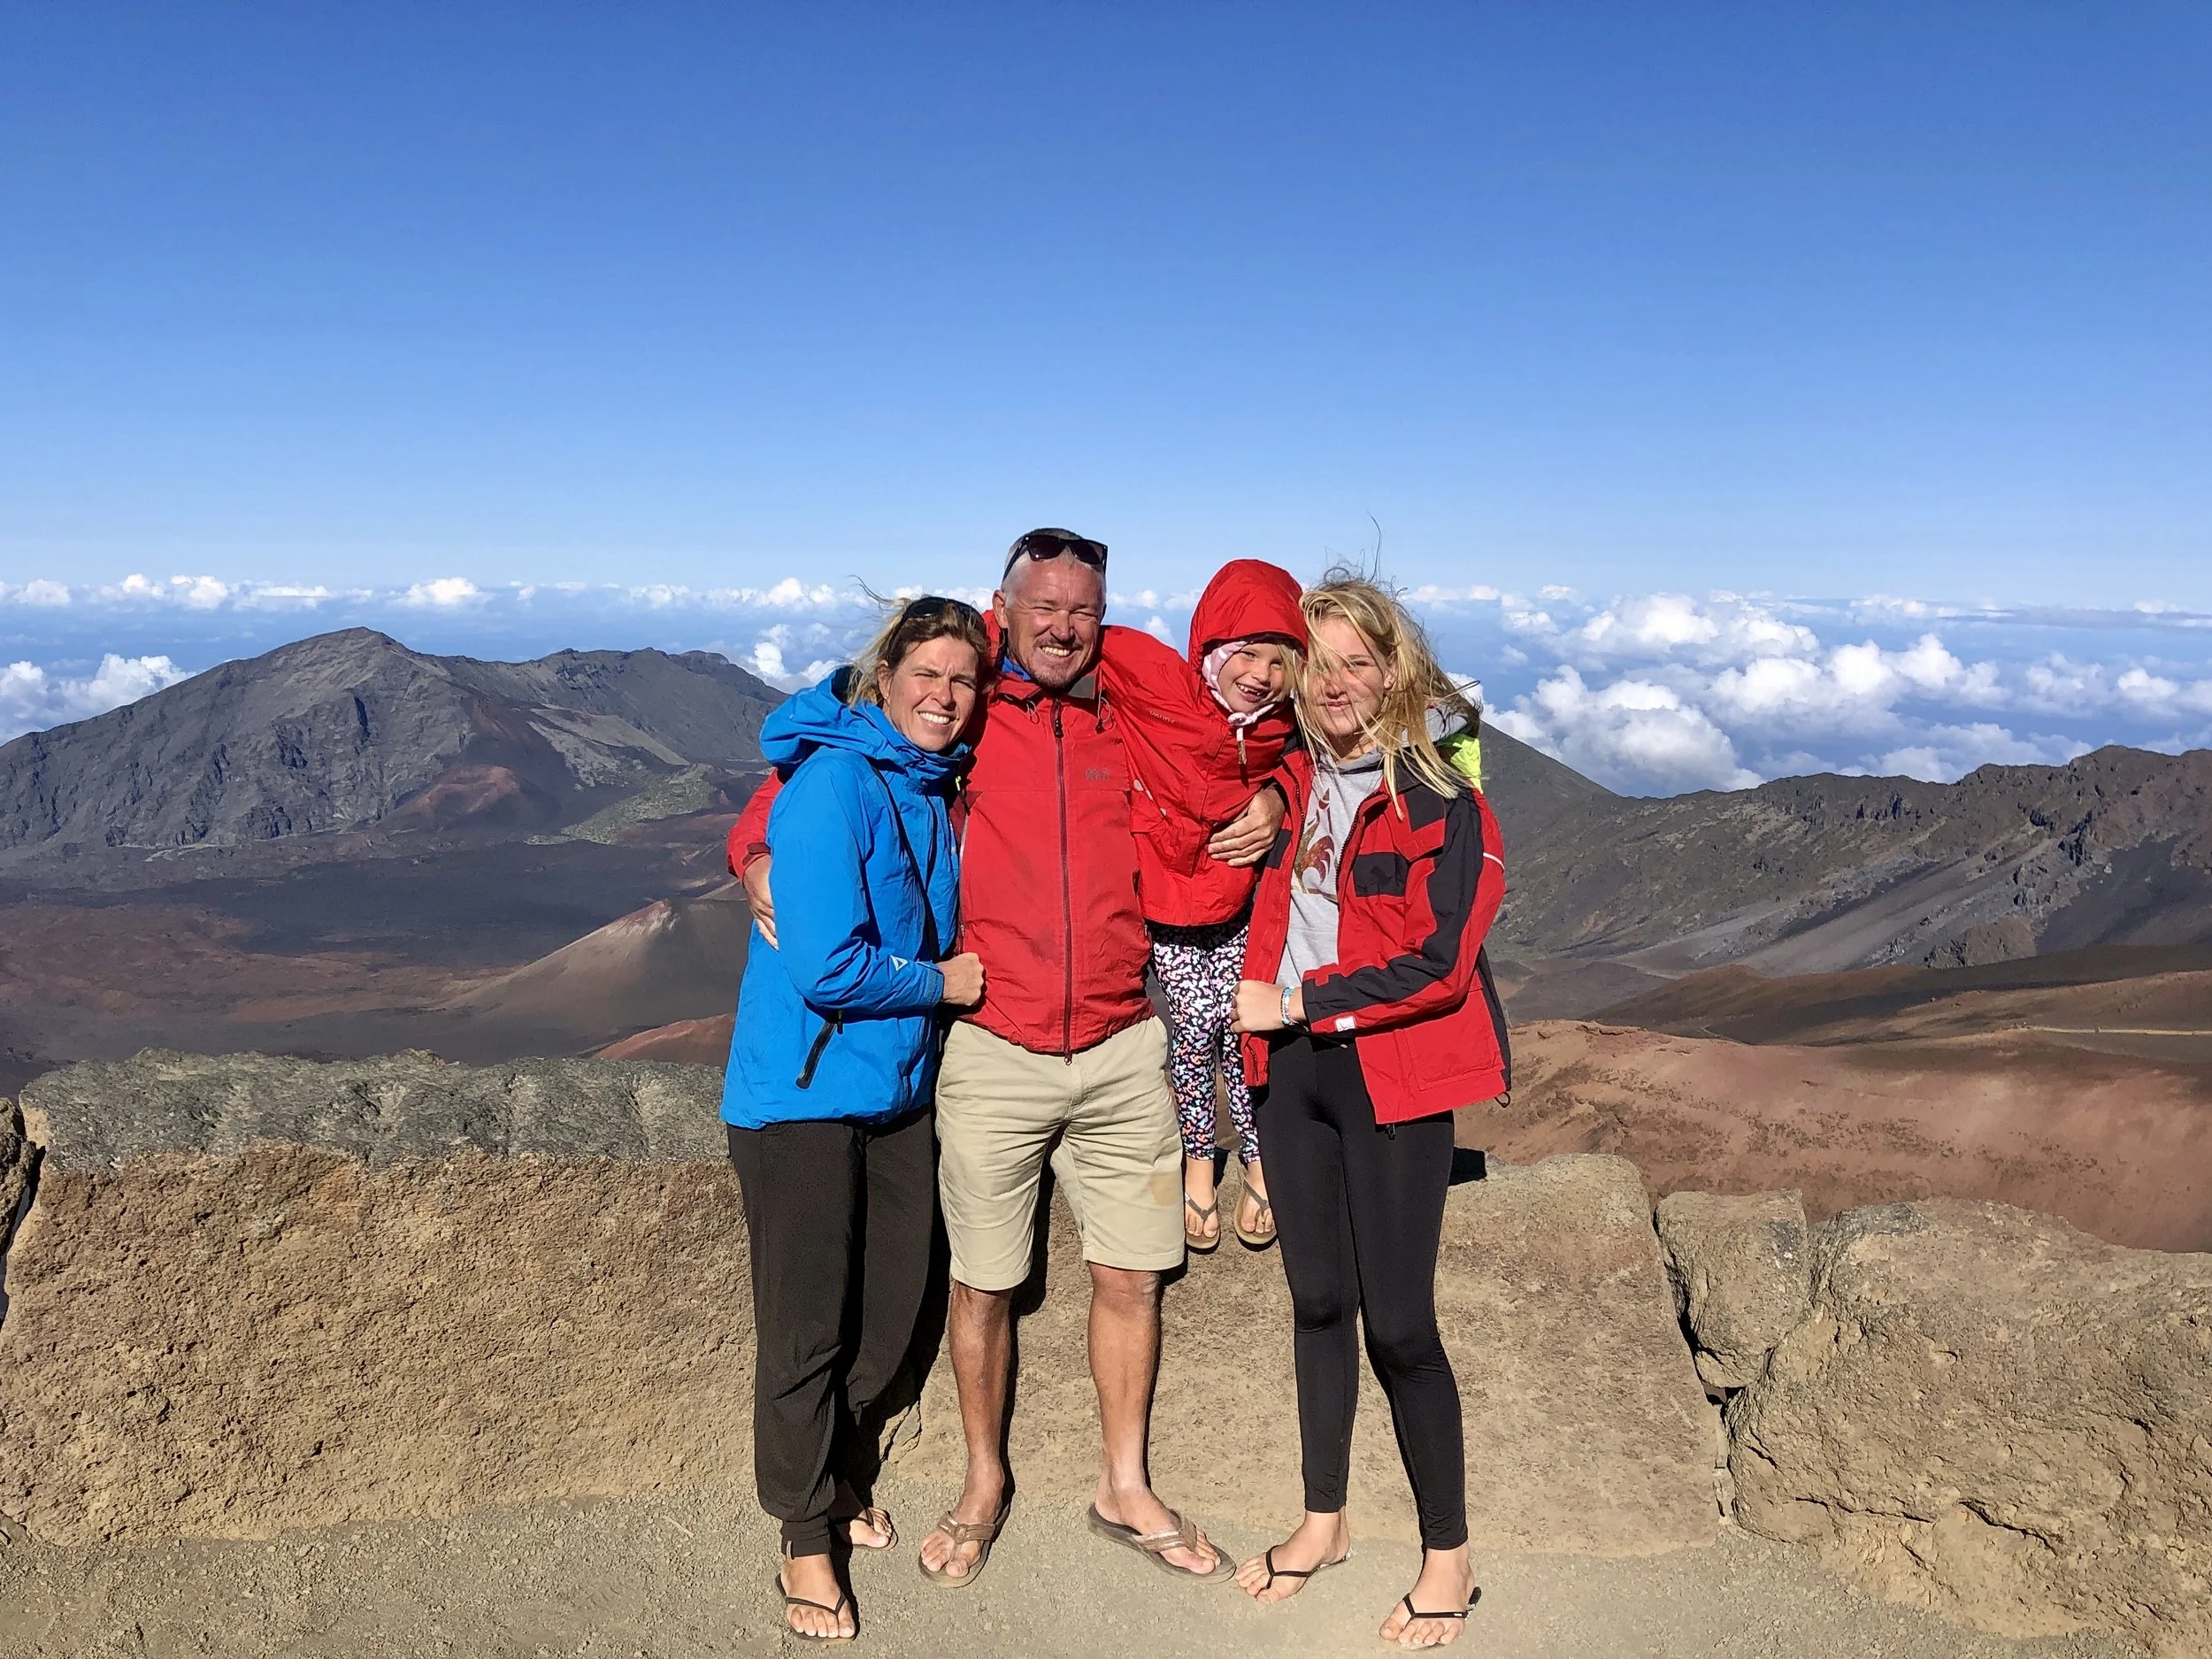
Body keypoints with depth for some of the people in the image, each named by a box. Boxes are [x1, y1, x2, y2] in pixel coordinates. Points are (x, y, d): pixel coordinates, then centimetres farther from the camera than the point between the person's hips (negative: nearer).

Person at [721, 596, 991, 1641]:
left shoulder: (938, 790, 5)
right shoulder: (832, 783, -19)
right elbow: (827, 966, -24)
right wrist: (940, 983, -11)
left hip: (899, 1087, 7)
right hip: (804, 1093, -7)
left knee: (889, 1316, 16)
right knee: (807, 1332, 4)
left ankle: (839, 1478, 40)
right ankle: (805, 1540, 23)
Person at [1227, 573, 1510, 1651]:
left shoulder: (1443, 803, -9)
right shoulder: (1287, 783, 7)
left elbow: (1437, 961, -17)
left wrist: (1298, 1000, -15)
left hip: (1391, 1075, -5)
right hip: (1290, 1068, 5)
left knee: (1397, 1322, -1)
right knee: (1318, 1300, 15)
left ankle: (1447, 1557, 18)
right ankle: (1323, 1521, 32)